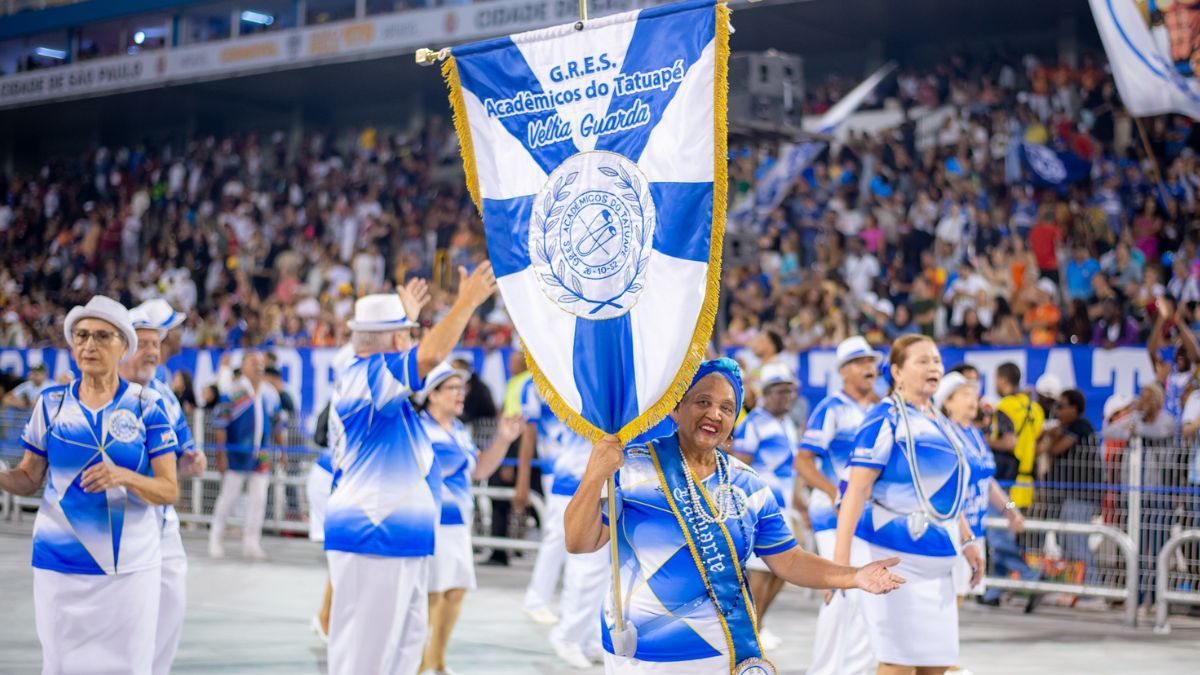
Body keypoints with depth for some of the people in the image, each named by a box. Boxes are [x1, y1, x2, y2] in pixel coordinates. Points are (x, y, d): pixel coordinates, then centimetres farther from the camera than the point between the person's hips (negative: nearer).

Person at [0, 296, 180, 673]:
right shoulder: (51, 404, 4)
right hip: (60, 564, 1)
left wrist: (125, 477, -22)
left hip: (130, 565, -1)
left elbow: (170, 490, -4)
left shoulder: (146, 405, -2)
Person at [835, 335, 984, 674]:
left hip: (937, 558, 8)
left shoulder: (937, 421, 15)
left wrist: (967, 541, 26)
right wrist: (841, 557, -26)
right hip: (897, 556, -8)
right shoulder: (886, 418, -11)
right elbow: (857, 489, -18)